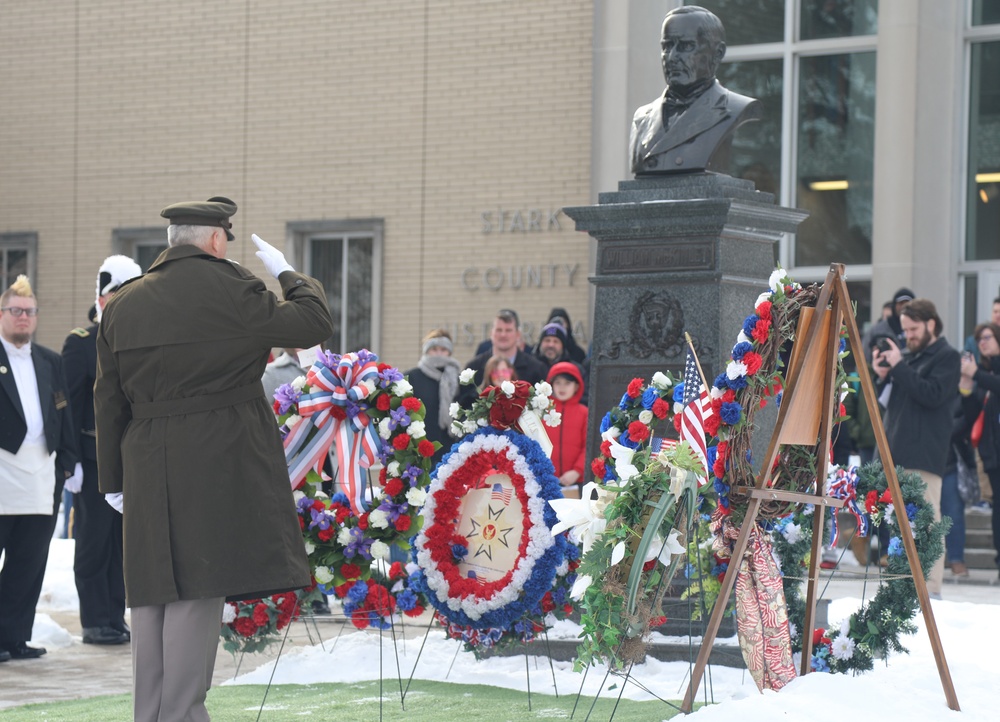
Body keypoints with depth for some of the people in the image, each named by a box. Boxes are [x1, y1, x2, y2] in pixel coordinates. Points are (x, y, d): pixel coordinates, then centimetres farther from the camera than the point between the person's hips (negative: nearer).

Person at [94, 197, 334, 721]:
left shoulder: (122, 305, 11)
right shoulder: (226, 286, -8)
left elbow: (109, 400, 13)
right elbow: (313, 324, -4)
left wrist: (113, 478, 18)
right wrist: (287, 274, 14)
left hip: (148, 468, 6)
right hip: (219, 461, -6)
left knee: (154, 593, 11)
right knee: (197, 591, -5)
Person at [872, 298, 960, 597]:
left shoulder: (946, 357, -3)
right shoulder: (908, 356, 20)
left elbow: (933, 394, -18)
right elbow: (889, 401, 24)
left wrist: (899, 367, -15)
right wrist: (884, 376, 6)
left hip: (924, 454, -8)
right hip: (896, 451, 8)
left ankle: (931, 587, -12)